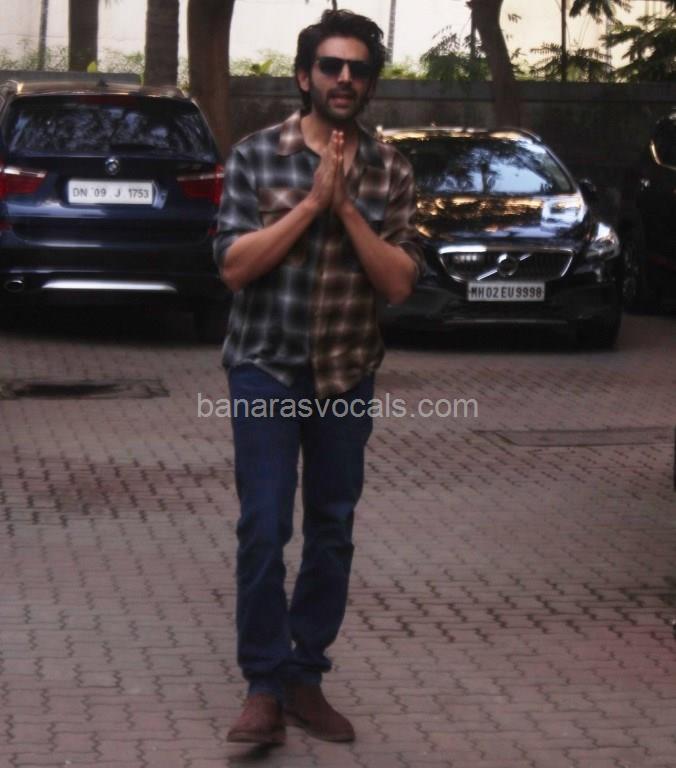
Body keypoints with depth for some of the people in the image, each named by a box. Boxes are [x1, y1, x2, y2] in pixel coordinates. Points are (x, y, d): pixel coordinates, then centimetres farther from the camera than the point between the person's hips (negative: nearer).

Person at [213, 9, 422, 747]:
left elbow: (399, 282, -5)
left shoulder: (389, 171, 1)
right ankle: (264, 685, 1)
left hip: (348, 376, 3)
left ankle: (305, 677, 18)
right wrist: (312, 201, -19)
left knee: (332, 532, 8)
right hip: (266, 369, -3)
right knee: (264, 530, -7)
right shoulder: (255, 155, -5)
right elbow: (233, 264, -13)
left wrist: (347, 207, -17)